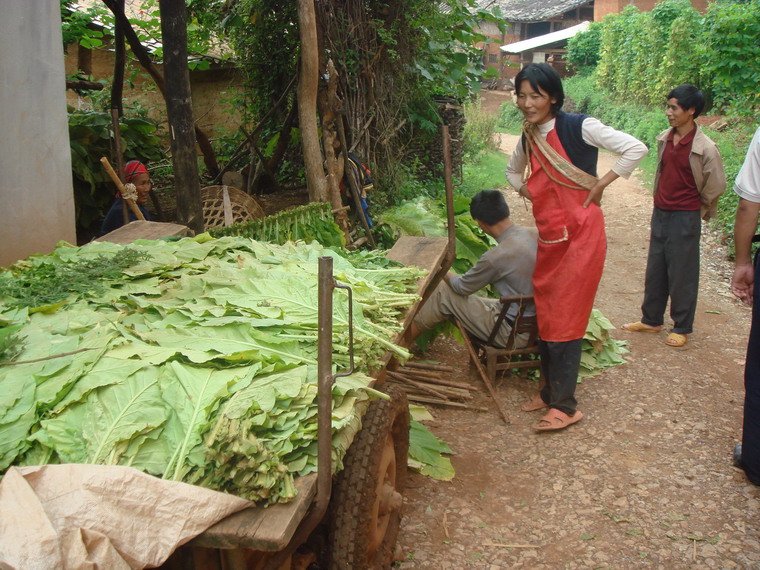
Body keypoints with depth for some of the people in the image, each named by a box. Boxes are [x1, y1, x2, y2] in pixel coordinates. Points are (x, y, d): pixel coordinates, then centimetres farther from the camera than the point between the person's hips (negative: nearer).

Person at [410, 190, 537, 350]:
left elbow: (462, 287, -7)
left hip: (514, 333, -8)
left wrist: (444, 273, 14)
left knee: (444, 293, 3)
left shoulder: (496, 257, -26)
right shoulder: (534, 234, -5)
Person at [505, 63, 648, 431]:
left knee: (564, 321, -4)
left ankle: (565, 405, 6)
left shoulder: (578, 127, -12)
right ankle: (550, 390, 27)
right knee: (544, 317, 12)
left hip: (579, 235, -7)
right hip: (549, 238, 7)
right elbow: (513, 170, 30)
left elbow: (636, 149, -17)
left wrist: (600, 185, -13)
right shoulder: (529, 137, 9)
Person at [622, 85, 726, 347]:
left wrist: (697, 211, 6)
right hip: (660, 213, 6)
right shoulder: (664, 139, 1)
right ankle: (651, 320, 29)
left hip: (685, 218, -6)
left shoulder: (705, 148, -16)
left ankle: (682, 327, 19)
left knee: (682, 274, 4)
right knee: (655, 270, 15)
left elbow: (716, 186, -6)